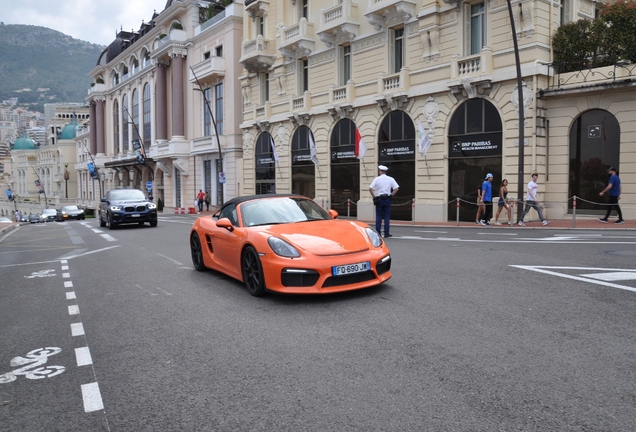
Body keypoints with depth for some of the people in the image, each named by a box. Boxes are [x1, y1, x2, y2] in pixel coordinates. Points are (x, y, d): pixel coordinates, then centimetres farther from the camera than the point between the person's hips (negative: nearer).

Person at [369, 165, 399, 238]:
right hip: (387, 199, 1)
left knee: (378, 216, 4)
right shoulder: (390, 179, 3)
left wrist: (374, 197, -2)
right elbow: (396, 188, -4)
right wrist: (391, 195, 3)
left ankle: (378, 233, 4)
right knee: (387, 216, 3)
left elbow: (370, 189, -10)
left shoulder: (377, 179, -2)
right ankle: (386, 233, 2)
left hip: (379, 199, -1)